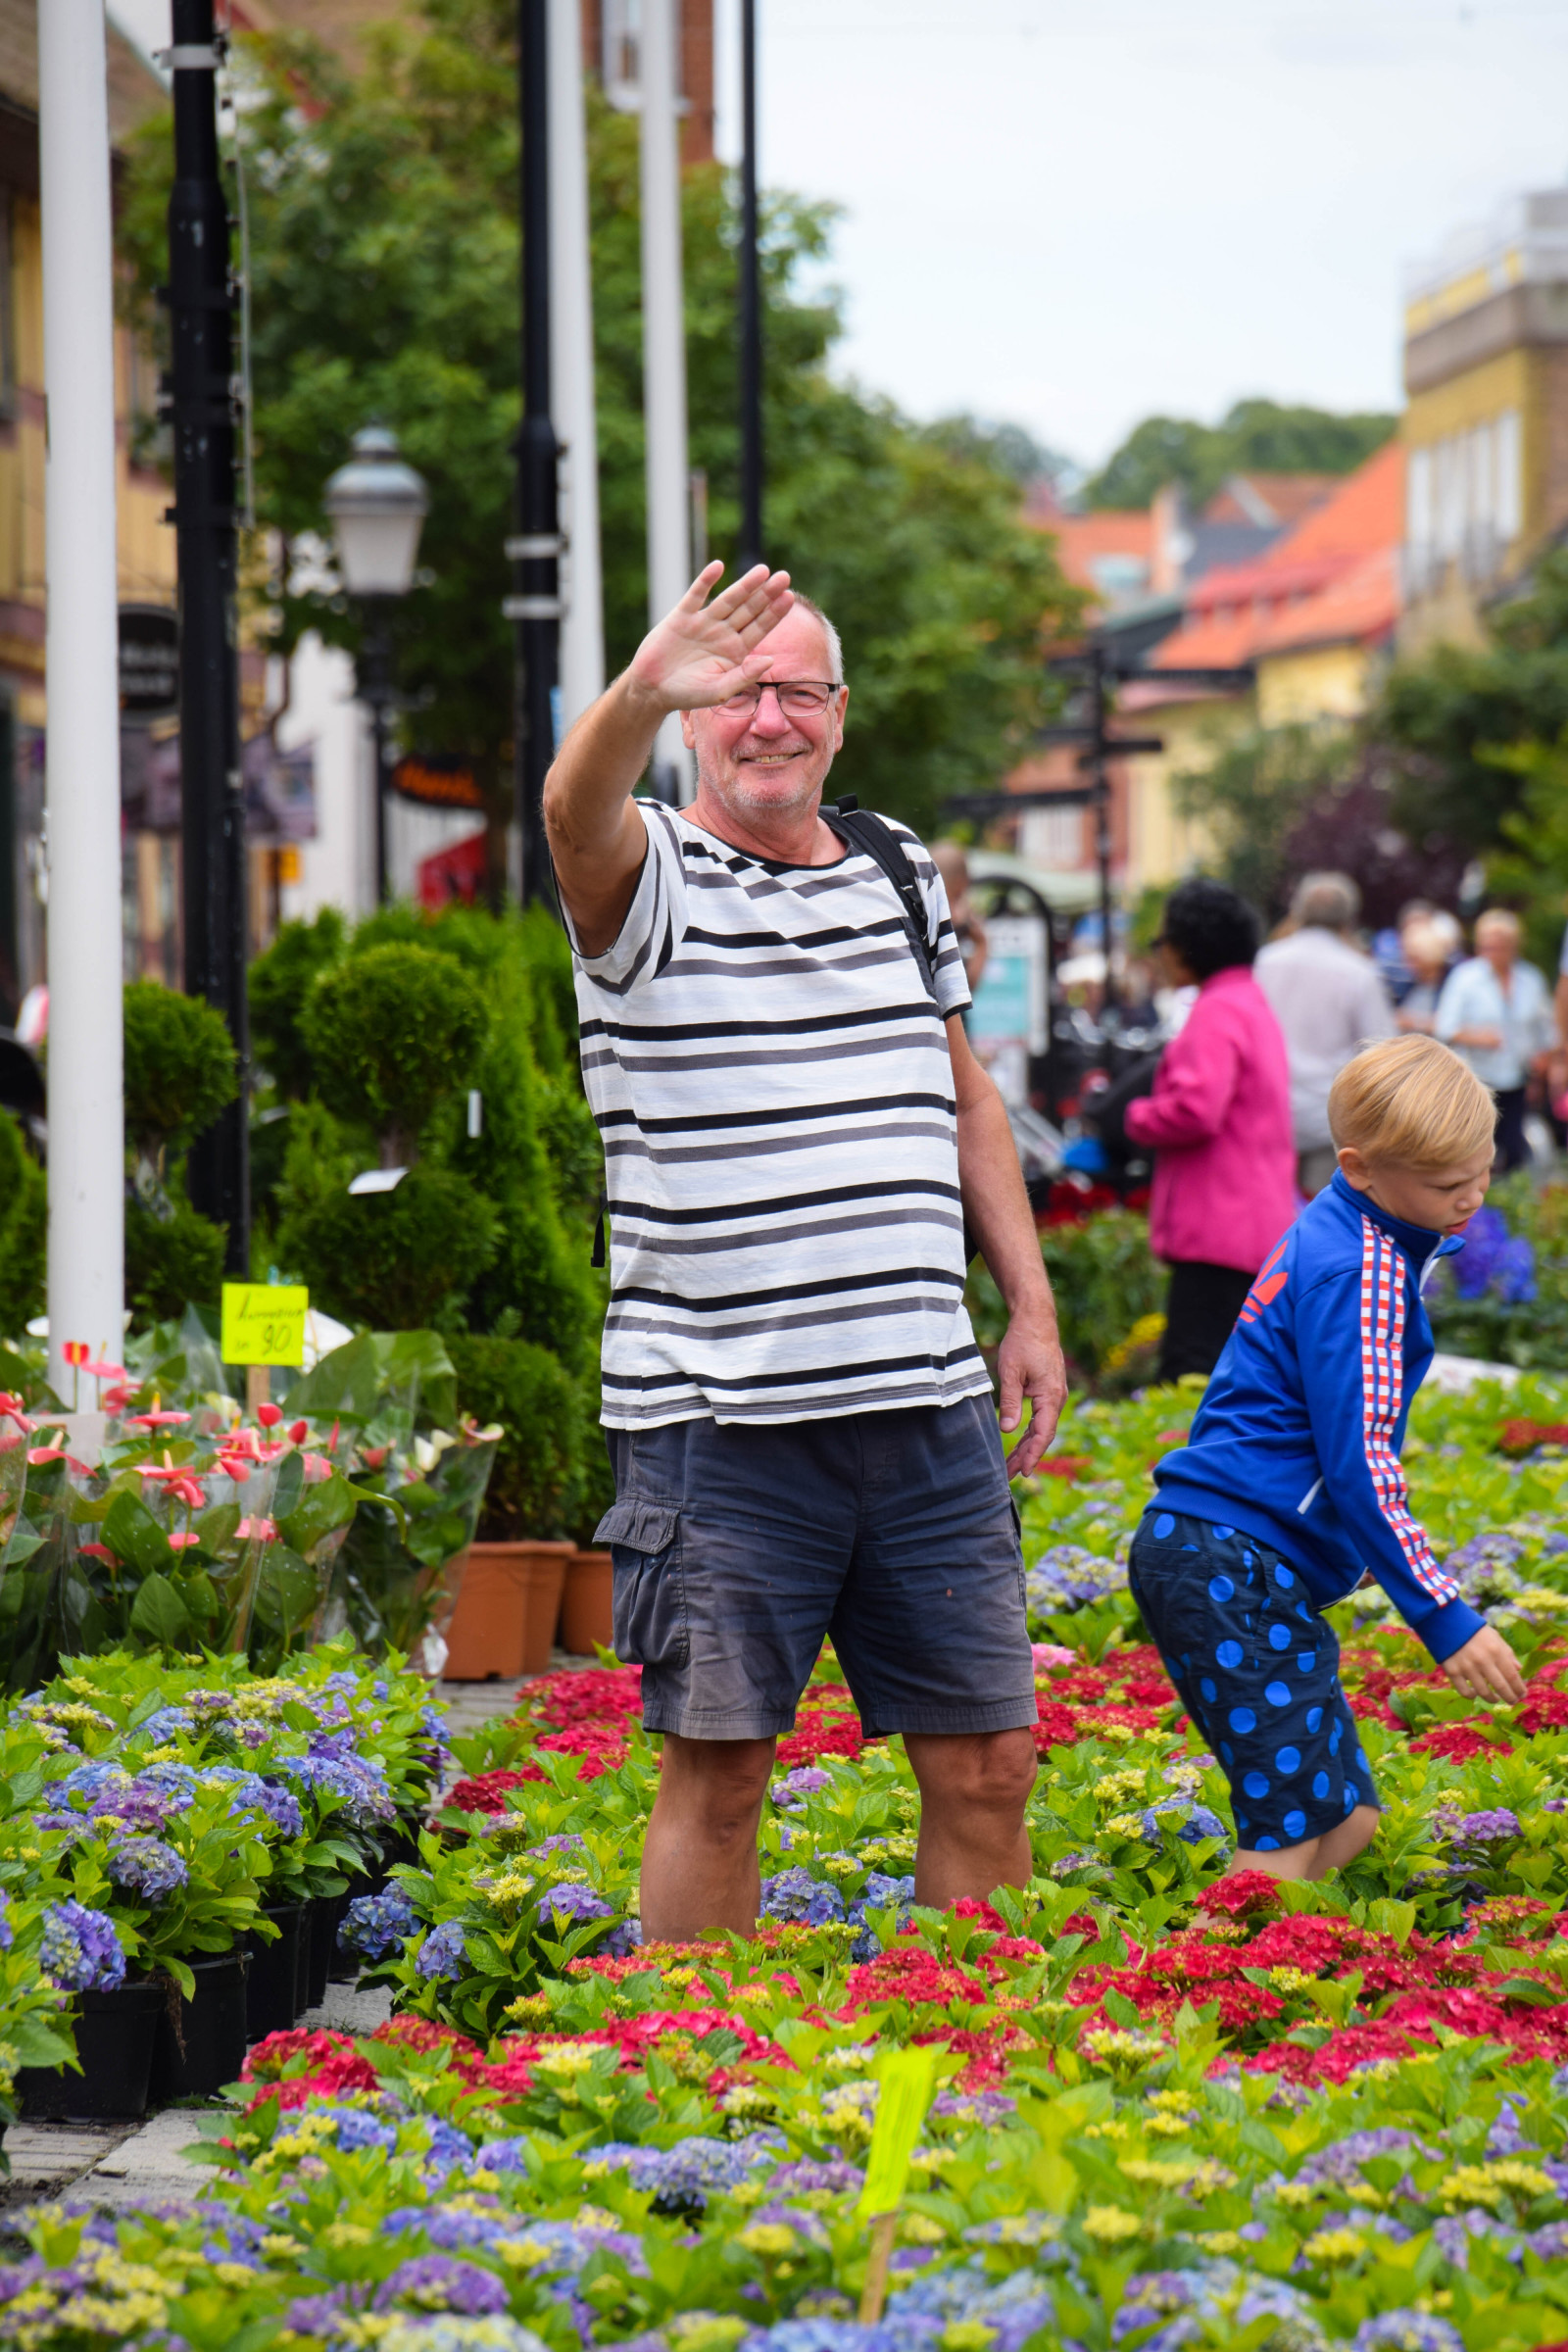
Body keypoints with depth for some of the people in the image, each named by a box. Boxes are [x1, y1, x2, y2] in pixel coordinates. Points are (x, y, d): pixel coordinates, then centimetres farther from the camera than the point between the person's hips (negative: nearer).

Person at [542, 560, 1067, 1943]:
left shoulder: (902, 874, 14)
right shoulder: (648, 881, -3)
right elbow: (578, 811, -28)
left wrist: (1031, 1307, 16)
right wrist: (641, 695, -49)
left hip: (932, 1409, 5)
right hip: (720, 1417, -5)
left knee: (988, 1764, 6)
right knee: (717, 1775, 0)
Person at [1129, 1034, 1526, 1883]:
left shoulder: (1334, 1237, 15)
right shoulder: (1360, 1270, -15)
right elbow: (1358, 1467, -18)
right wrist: (1444, 1618, -15)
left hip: (1215, 1557, 10)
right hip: (1230, 1560, -10)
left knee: (1346, 1827, 9)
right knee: (1292, 1840, -16)